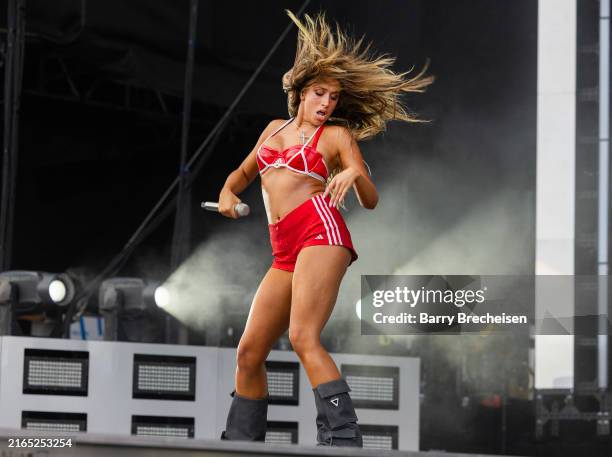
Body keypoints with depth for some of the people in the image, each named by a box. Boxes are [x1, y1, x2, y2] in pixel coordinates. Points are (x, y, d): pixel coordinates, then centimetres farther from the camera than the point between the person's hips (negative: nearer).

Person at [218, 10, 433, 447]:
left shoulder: (337, 135, 9)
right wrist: (228, 192, 13)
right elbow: (243, 173, 37)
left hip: (320, 230, -6)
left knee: (304, 337, -25)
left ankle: (343, 440, -33)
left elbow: (371, 200, 2)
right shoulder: (275, 128, 25)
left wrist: (355, 173, -21)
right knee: (249, 353, 4)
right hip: (285, 252, 6)